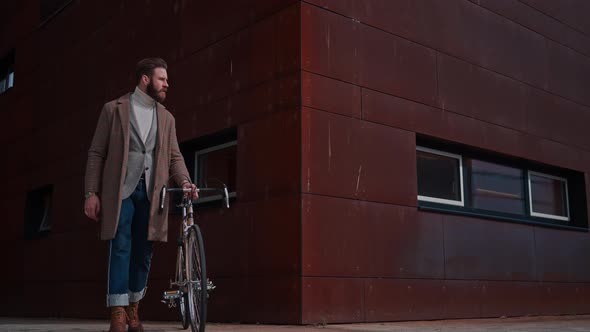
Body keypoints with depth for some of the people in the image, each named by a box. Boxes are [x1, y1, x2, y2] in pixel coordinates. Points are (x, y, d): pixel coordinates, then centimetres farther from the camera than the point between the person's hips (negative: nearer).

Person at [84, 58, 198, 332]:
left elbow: (174, 156, 11)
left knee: (143, 253, 6)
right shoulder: (114, 109, 6)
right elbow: (96, 153, 3)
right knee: (120, 249, -8)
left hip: (151, 192, 4)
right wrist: (91, 192, -5)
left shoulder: (166, 118, 16)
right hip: (120, 190, -3)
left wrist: (185, 181, -9)